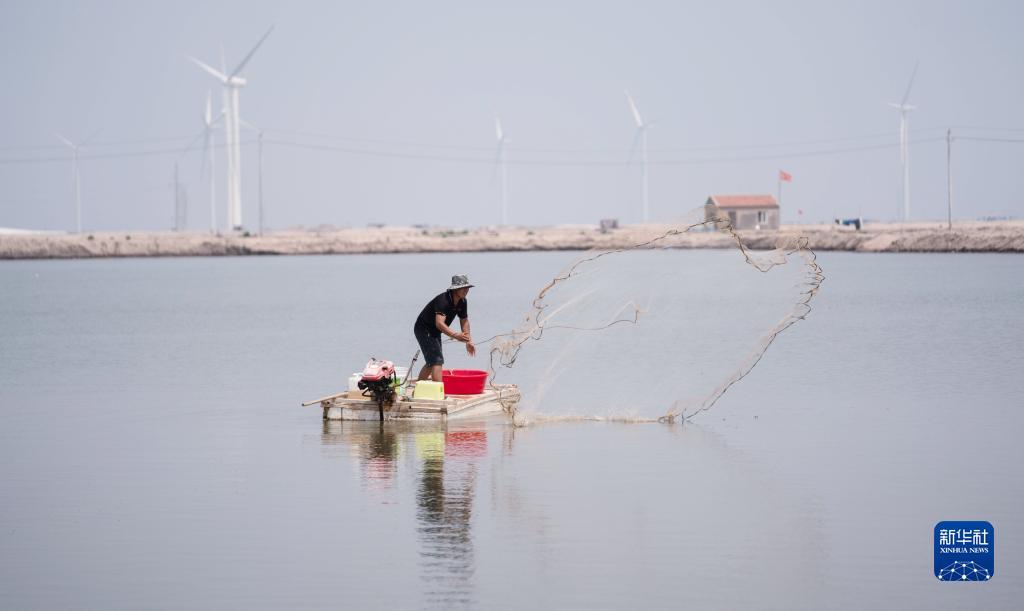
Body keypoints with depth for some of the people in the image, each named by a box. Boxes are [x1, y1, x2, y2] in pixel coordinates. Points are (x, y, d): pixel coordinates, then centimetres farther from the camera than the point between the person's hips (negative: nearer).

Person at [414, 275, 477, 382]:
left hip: (434, 332, 10)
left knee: (432, 362, 20)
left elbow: (464, 321, 10)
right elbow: (439, 324, -43)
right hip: (423, 329, -10)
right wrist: (455, 335, -53)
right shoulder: (443, 300, -32)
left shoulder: (462, 302, -4)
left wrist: (468, 341, 8)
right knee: (437, 361, -20)